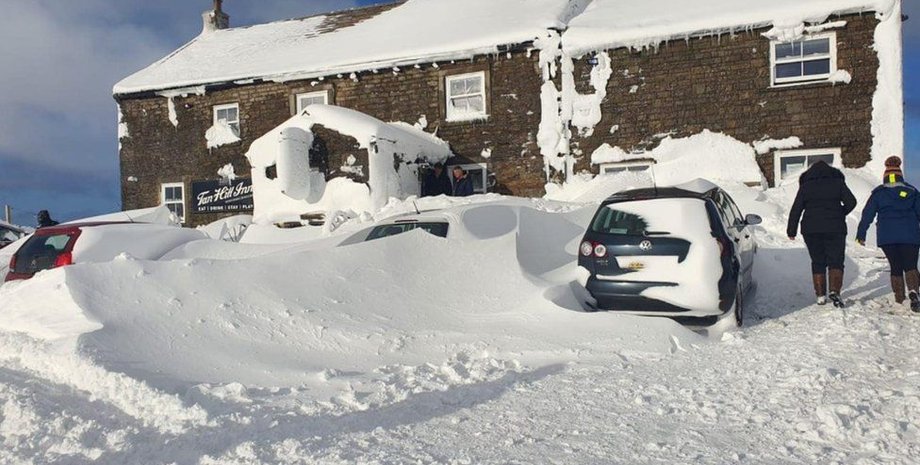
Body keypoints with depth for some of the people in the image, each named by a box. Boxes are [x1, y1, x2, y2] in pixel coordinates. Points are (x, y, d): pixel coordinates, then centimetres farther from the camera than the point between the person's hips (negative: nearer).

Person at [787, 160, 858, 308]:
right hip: (835, 229, -1)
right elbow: (851, 202, -3)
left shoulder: (806, 186, 5)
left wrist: (792, 230, 6)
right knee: (835, 261, 3)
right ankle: (834, 291, -17)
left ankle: (821, 295, 8)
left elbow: (796, 210, 2)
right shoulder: (838, 182, 5)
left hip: (811, 230, 1)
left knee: (818, 262, 9)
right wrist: (840, 215, 14)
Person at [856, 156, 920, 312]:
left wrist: (861, 234, 9)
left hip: (887, 236, 0)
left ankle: (899, 299, 8)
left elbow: (867, 214, 5)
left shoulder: (878, 193, 8)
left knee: (895, 267, 11)